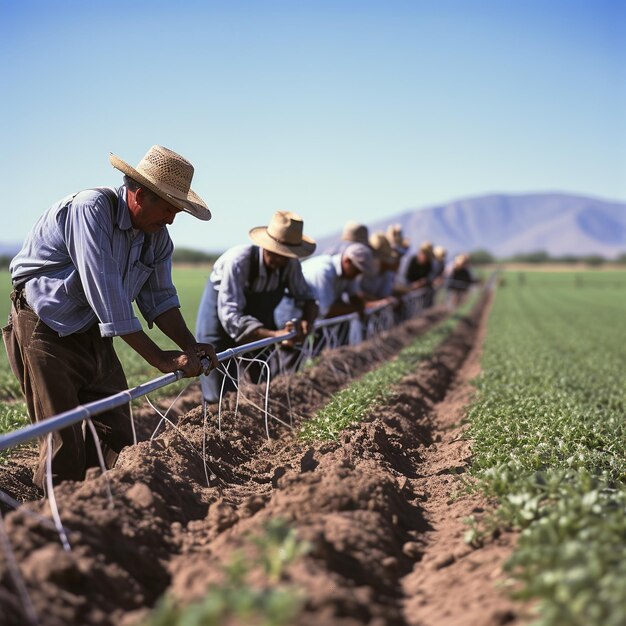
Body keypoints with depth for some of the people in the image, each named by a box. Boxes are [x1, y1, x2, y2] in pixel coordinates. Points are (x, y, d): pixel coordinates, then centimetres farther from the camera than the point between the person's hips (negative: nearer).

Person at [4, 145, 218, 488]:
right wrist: (160, 359, -29)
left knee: (117, 438, 7)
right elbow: (106, 295, -31)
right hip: (44, 330, -8)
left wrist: (190, 346, -11)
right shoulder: (89, 209, -26)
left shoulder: (157, 235, 0)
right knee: (64, 448, -9)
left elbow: (159, 298, 6)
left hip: (93, 334, 8)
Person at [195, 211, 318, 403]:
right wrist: (274, 335, -48)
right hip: (220, 324, -5)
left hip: (260, 325, 5)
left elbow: (307, 298, -3)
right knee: (220, 399, -6)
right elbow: (231, 317, -38)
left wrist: (307, 321, -28)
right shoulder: (238, 261, -34)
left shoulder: (291, 264, -18)